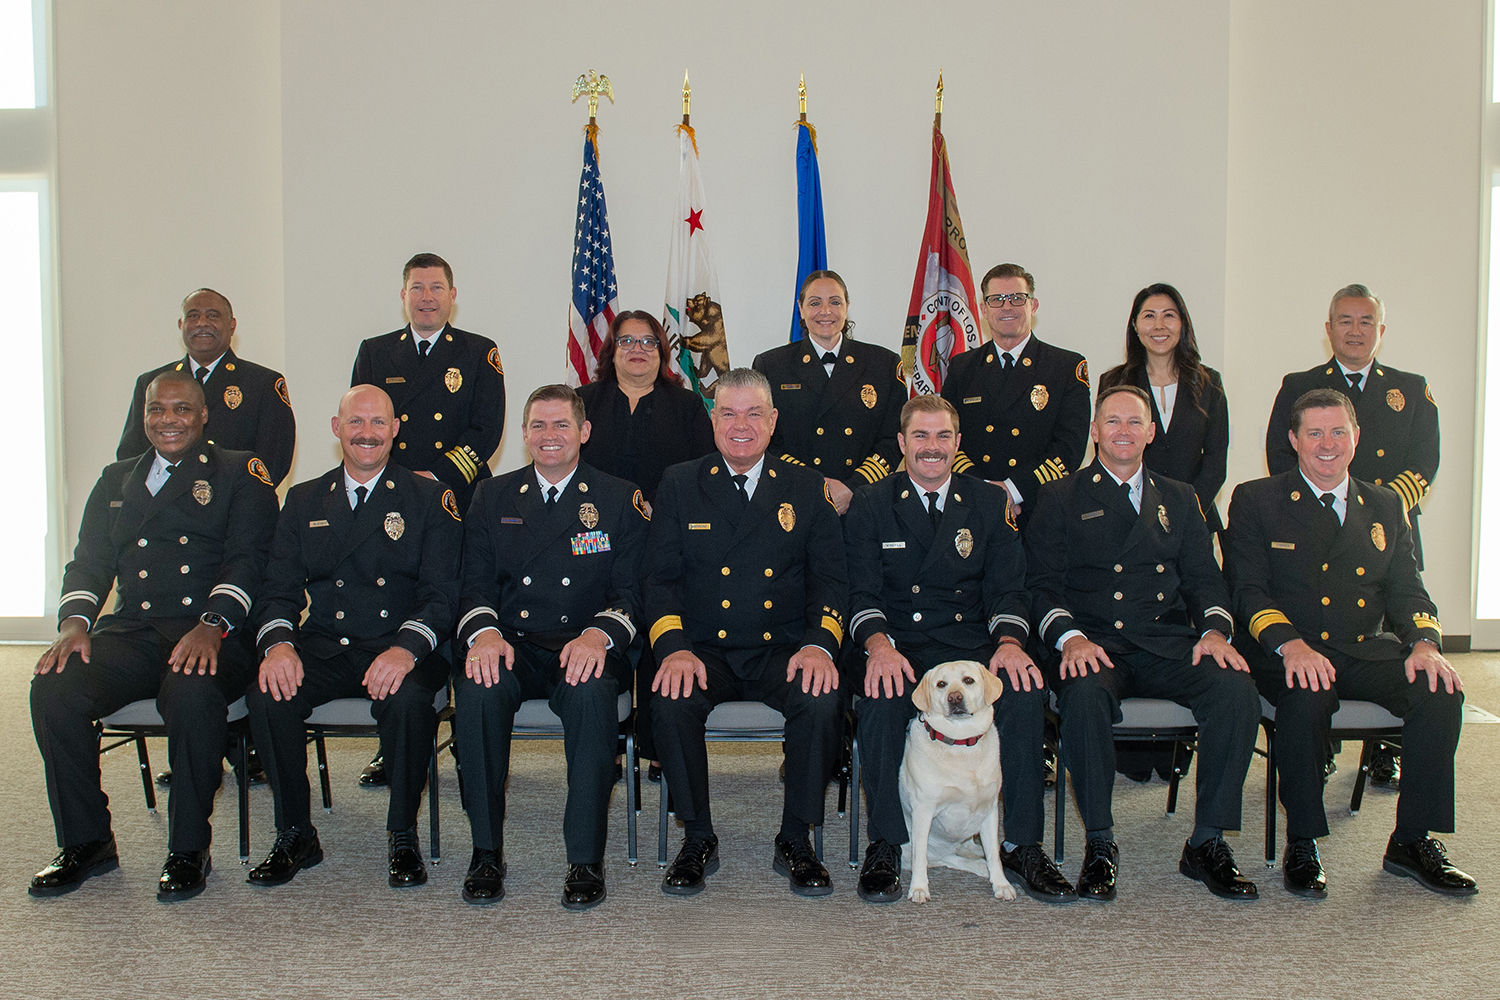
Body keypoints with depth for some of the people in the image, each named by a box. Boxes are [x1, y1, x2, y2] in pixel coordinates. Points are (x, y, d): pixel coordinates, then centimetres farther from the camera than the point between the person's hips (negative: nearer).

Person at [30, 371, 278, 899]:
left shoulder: (240, 474, 10)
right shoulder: (116, 479, 24)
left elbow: (247, 559, -3)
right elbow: (89, 563, 17)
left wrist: (212, 626, -21)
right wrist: (75, 622, -5)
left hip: (211, 637, -4)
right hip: (131, 633, 5)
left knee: (193, 693, -36)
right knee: (52, 687, -23)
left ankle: (188, 849, -15)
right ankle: (86, 841, -3)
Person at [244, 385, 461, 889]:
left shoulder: (430, 499, 5)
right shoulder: (304, 500, 16)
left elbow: (440, 595, -4)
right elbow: (280, 591, 8)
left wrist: (406, 649, -24)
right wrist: (277, 643, -14)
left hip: (399, 650, -3)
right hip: (322, 649, 3)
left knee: (407, 698, -34)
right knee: (267, 695, -26)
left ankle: (402, 836, -11)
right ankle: (295, 835, -5)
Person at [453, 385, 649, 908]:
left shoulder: (621, 499, 10)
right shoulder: (492, 497, 16)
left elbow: (630, 590, 2)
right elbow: (475, 584, 8)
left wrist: (598, 634, -20)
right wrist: (483, 631, -15)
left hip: (585, 649, -1)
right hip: (510, 646, 2)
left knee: (592, 692, -36)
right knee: (480, 688, -32)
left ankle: (585, 860, -24)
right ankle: (486, 851, -16)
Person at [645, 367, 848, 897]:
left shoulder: (806, 487, 10)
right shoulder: (679, 485, 9)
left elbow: (830, 577, 5)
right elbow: (661, 578, 3)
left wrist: (821, 644, -15)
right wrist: (673, 649, -16)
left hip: (783, 650, 0)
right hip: (704, 650, 0)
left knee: (822, 700, -29)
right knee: (672, 701, -30)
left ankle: (795, 841, -8)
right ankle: (698, 839, -7)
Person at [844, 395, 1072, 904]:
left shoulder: (989, 503, 13)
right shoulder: (869, 504, 8)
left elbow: (1007, 589, 6)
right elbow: (862, 592, -2)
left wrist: (1009, 642, -16)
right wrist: (878, 644, -23)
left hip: (972, 644, 2)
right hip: (898, 645, -1)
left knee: (1026, 688, -28)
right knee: (882, 694, -34)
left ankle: (1022, 845, -13)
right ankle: (885, 845, -17)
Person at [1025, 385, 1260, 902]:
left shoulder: (1179, 499, 23)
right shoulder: (1061, 499, 13)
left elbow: (1203, 577, 14)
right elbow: (1042, 583, 3)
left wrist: (1214, 629, -8)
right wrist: (1069, 636, -17)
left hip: (1169, 645, 3)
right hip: (1096, 645, -3)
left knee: (1237, 689, -26)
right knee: (1084, 695, -36)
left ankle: (1207, 843, -13)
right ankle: (1100, 845, -19)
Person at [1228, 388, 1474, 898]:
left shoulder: (1386, 506, 18)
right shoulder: (1255, 501, 5)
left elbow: (1407, 590, 13)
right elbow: (1248, 591, -4)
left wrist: (1425, 643, -10)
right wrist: (1291, 645, -23)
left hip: (1369, 652, 4)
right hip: (1288, 657, -4)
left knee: (1441, 691, -24)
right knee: (1306, 697, -36)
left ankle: (1412, 839, -7)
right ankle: (1302, 844, -16)